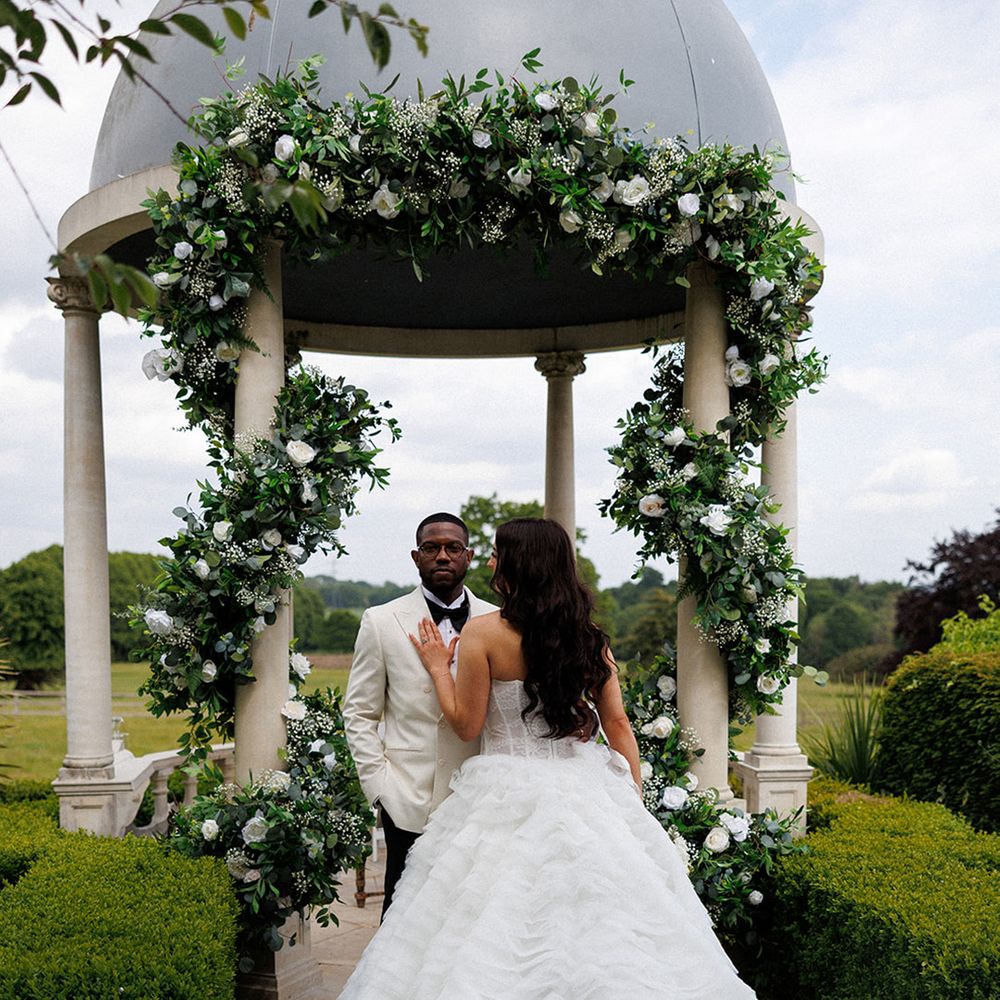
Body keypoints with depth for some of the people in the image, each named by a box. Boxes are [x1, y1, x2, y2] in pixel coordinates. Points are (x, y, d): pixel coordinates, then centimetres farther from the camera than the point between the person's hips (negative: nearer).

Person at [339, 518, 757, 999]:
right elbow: (618, 723, 6)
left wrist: (438, 667, 10)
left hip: (511, 794, -5)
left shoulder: (484, 632, -9)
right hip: (585, 791, 5)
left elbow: (467, 725, -5)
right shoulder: (589, 635, 4)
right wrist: (633, 800, 12)